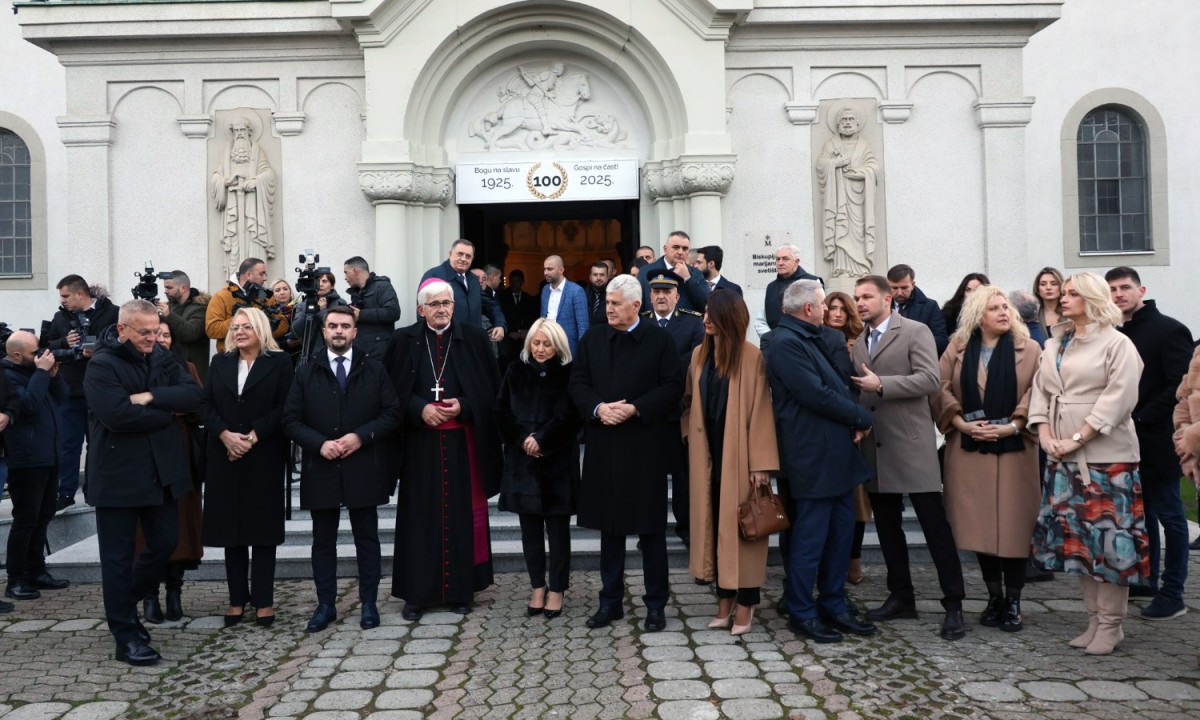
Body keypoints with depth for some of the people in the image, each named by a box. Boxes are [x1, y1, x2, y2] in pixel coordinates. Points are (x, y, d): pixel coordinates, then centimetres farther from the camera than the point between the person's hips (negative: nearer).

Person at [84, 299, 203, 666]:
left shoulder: (163, 360, 8)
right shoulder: (102, 365, -11)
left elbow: (194, 395, -6)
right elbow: (118, 414, -25)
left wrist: (151, 397, -20)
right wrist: (167, 412, -12)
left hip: (160, 470, 6)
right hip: (118, 474, -6)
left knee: (165, 542, 12)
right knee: (118, 555, 5)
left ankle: (122, 605, 35)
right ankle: (126, 636, 14)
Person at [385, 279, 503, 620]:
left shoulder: (474, 337, 2)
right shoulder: (403, 340, 3)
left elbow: (490, 387, 2)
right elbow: (393, 390, 3)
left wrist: (462, 406, -12)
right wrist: (420, 408, -13)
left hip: (463, 441, 0)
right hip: (420, 442, 0)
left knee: (463, 514, 4)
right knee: (420, 517, 3)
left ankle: (461, 589, 15)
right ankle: (417, 592, 13)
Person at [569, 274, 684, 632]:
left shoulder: (659, 339, -2)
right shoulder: (592, 339, 9)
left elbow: (673, 387, -6)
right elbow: (578, 384, 8)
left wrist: (635, 409, -16)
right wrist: (598, 408, -11)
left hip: (645, 445, -3)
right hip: (603, 446, 4)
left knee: (651, 527, 4)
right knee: (609, 525, 11)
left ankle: (656, 604, 16)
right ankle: (611, 600, 23)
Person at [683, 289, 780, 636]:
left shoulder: (751, 357, -10)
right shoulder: (699, 355, 7)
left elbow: (760, 410, -12)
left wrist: (761, 462, -15)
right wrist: (690, 437, 5)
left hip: (738, 454, -5)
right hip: (708, 454, 5)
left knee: (741, 524, 1)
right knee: (714, 523, 8)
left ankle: (745, 602, 11)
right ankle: (725, 597, 18)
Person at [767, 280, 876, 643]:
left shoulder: (811, 338, 16)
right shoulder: (786, 343, -16)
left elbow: (837, 385, 17)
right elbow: (817, 395, -22)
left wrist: (853, 418, -2)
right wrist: (861, 418, -9)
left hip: (837, 454, 10)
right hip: (813, 459, -10)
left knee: (841, 535, 15)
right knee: (810, 539, 0)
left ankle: (834, 606, 27)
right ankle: (802, 613, 14)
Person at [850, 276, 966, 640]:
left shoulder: (916, 332, -3)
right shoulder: (857, 342, 15)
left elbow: (930, 379, -15)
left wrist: (881, 385, -19)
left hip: (911, 443, -6)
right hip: (874, 447, 7)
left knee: (934, 524, -4)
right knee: (887, 525, 12)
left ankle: (953, 604, 2)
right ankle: (901, 597, 23)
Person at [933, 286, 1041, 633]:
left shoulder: (1028, 350, 3)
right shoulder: (957, 350, 7)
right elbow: (943, 391, 3)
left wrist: (1013, 425, -14)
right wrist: (962, 423, -9)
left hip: (1013, 449, -1)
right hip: (969, 449, 2)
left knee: (1012, 525, -1)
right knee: (979, 525, 4)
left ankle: (1013, 601, 13)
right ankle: (994, 597, 18)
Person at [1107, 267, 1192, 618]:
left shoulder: (1169, 330, -8)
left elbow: (1180, 386, -15)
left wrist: (1140, 418, -17)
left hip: (1156, 440, -6)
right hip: (1126, 441, 6)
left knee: (1169, 515, 2)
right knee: (1141, 512, 15)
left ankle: (1172, 594, 9)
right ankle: (1145, 580, 26)